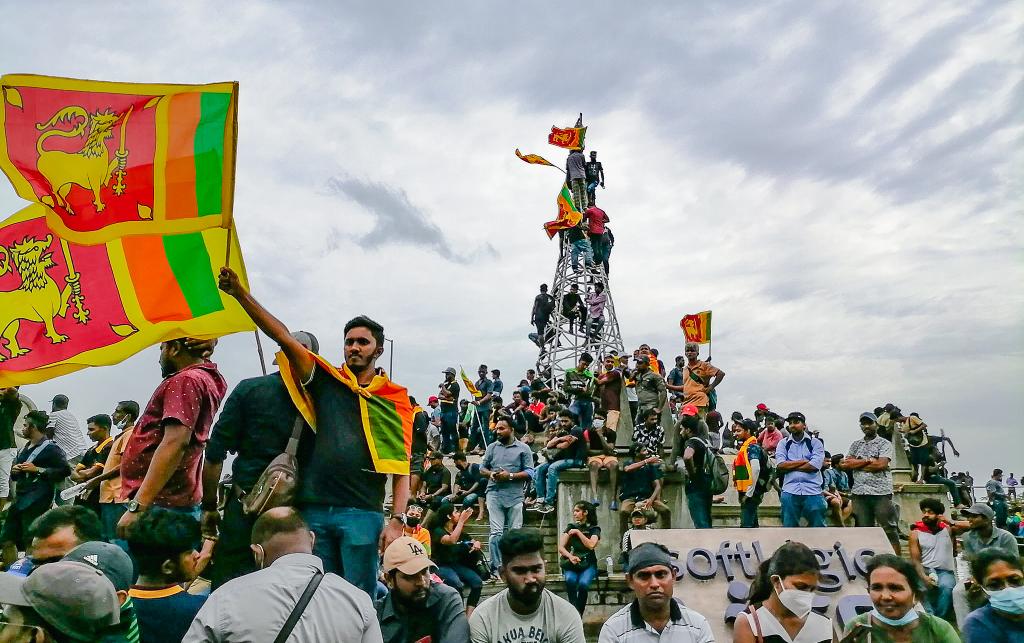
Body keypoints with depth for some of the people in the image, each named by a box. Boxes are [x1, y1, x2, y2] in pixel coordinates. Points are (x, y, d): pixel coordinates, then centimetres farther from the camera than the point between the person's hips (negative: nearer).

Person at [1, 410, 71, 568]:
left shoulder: (51, 448, -6)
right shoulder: (24, 449, 21)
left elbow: (65, 470, -15)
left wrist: (37, 470, -16)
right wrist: (15, 471, 8)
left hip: (37, 501, -9)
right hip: (19, 499, 9)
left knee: (30, 543, -8)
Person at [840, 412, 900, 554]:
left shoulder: (885, 444, 4)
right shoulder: (856, 445, 16)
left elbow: (881, 464, -13)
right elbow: (844, 465, 3)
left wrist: (855, 464, -5)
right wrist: (868, 460, -7)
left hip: (881, 492, -4)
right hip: (859, 492, 4)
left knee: (889, 529, -1)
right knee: (864, 530, 7)